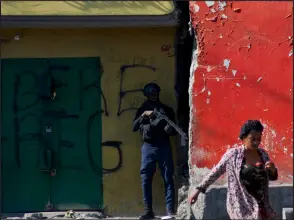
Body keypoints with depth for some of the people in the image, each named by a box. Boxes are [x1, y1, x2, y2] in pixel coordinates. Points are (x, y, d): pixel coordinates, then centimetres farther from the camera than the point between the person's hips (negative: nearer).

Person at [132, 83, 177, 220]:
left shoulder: (167, 110, 13)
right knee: (146, 180, -2)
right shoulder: (142, 110, 15)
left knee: (168, 179, -7)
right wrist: (144, 115, -11)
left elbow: (174, 130, 12)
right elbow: (134, 128, 3)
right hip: (148, 147, 1)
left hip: (164, 147, -1)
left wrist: (170, 129, -12)